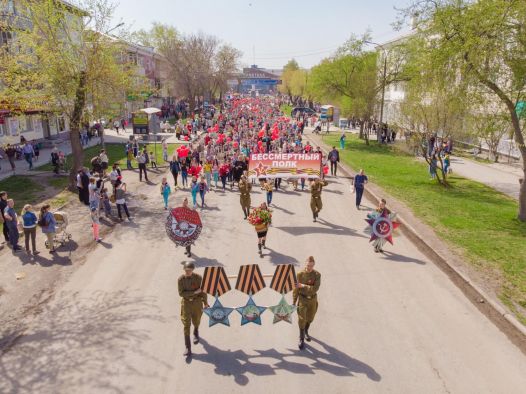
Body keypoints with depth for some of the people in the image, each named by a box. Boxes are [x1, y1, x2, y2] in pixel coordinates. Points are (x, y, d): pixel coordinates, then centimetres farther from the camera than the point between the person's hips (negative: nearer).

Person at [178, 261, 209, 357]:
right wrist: (194, 292, -23)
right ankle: (187, 348, 1)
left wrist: (205, 303, 7)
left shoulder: (198, 278, -14)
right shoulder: (181, 279, -13)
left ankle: (196, 332, 54)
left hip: (197, 302, 1)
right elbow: (181, 293, -17)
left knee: (196, 321, 18)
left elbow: (203, 291, -2)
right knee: (186, 325, -5)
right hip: (186, 303, 0)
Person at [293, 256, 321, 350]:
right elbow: (296, 289, -5)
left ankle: (306, 332, 47)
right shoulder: (300, 274, -13)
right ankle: (301, 339, 11)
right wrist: (294, 302, -2)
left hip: (313, 299, 2)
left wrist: (303, 286, -28)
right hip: (302, 299, -2)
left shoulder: (317, 275, -13)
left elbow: (315, 289, -22)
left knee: (310, 318, 19)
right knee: (302, 319, -5)